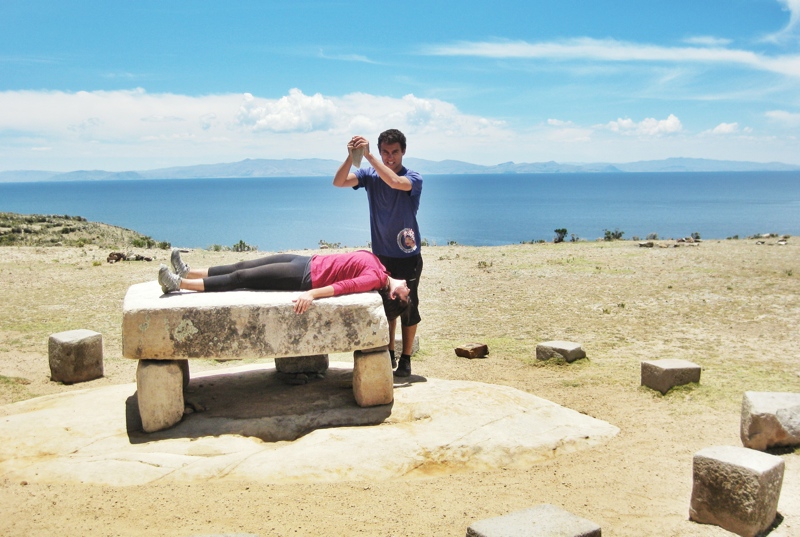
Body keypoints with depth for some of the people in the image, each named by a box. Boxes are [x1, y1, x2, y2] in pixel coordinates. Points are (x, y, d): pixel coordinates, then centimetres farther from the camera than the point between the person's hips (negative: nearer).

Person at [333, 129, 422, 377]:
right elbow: (338, 182, -15)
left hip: (408, 256, -3)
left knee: (408, 307, 3)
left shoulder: (413, 178, -11)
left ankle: (406, 359, 14)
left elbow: (395, 182, -33)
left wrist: (368, 155, -34)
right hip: (381, 254, 3)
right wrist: (351, 156, -32)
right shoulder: (370, 175, -1)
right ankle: (389, 354, 26)